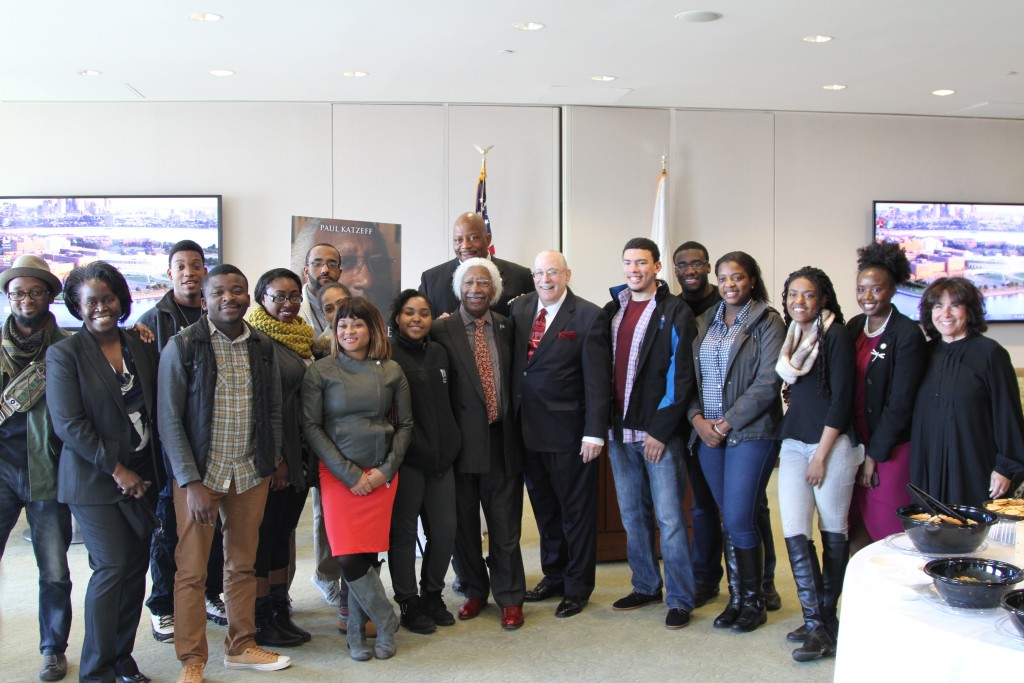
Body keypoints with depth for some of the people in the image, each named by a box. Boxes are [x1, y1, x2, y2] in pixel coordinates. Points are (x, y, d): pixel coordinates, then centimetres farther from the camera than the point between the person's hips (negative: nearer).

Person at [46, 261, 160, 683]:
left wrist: (148, 472, 6)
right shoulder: (64, 355, -5)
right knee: (110, 568, -7)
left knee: (136, 567, 6)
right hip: (94, 479, -4)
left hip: (141, 476, 5)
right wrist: (117, 470, -12)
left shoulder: (141, 348, 8)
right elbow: (68, 423, -11)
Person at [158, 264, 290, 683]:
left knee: (243, 565, 14)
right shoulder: (182, 346, -6)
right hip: (199, 474, -3)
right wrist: (192, 482, -14)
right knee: (192, 570, 4)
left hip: (251, 475, 4)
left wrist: (272, 464, 6)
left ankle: (241, 646, 29)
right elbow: (169, 420, -9)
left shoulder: (263, 347, 5)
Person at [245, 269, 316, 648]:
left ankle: (280, 613, 22)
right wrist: (273, 458, -17)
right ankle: (261, 621, 12)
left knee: (283, 531, 13)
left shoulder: (303, 337, 14)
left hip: (299, 454, 7)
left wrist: (307, 455, 15)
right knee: (265, 534, 1)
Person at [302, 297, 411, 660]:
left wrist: (386, 469, -3)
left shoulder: (391, 371, 5)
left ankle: (357, 630, 20)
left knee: (369, 554, 0)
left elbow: (405, 424, 9)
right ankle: (386, 620, 14)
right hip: (338, 476, -1)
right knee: (349, 558, -8)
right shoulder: (319, 371, -1)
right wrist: (349, 474, -8)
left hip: (382, 475, 2)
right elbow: (311, 427, -4)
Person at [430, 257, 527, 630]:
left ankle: (509, 597, 19)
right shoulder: (442, 330, -3)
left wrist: (514, 427, 3)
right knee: (464, 522, 11)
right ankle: (474, 590, 29)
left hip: (502, 440, 2)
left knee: (505, 522, 6)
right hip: (463, 441, -1)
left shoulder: (507, 327, 7)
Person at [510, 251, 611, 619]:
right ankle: (553, 575, 34)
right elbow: (514, 364, 10)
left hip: (568, 431, -5)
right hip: (529, 429, 5)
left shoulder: (589, 317, -9)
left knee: (576, 510, 8)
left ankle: (577, 587, 23)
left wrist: (594, 432, -16)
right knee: (544, 507, 17)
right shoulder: (519, 308, 6)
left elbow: (597, 379, -12)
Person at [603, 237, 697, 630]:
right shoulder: (612, 310, 12)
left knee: (669, 518, -2)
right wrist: (605, 422, 6)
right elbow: (602, 367, 14)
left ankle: (680, 600, 9)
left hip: (659, 431, -6)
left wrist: (660, 430, -14)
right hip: (619, 430, 6)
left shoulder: (675, 312, -5)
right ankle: (646, 586, 27)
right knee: (632, 515, 13)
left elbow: (681, 376, -10)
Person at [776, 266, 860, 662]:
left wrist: (821, 455, -13)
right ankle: (816, 624, 3)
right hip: (793, 443, 6)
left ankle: (827, 619, 16)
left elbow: (842, 398, -11)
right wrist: (783, 444, 15)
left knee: (833, 532, 5)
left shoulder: (836, 335, -7)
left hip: (832, 444, -6)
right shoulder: (790, 337, 13)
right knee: (794, 531, -3)